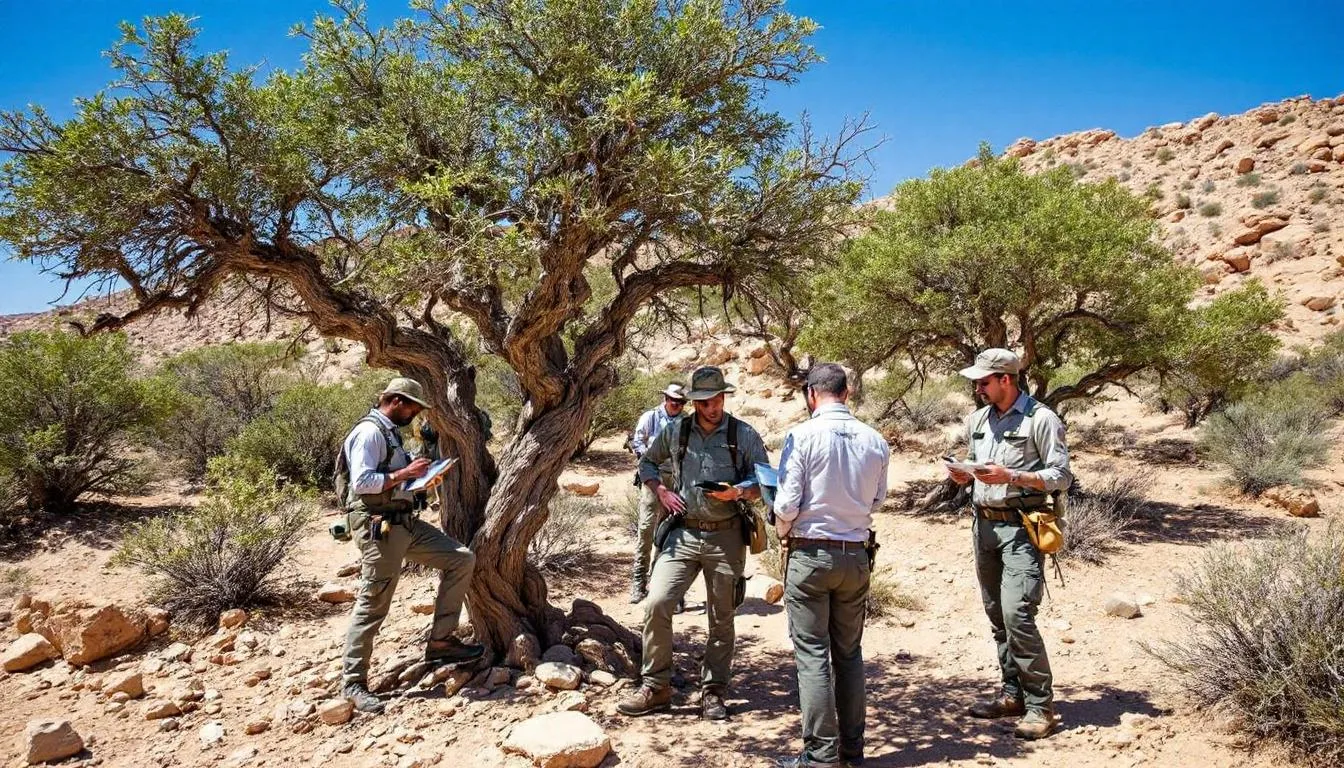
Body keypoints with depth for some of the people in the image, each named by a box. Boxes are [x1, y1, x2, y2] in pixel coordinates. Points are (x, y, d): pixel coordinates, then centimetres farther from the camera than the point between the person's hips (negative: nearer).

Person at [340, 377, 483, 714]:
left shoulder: (390, 432, 18)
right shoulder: (369, 431, -12)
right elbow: (361, 482, -22)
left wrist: (417, 474, 11)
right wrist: (404, 473, -19)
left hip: (406, 523, 10)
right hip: (378, 527, -10)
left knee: (461, 559, 5)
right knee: (372, 605, -3)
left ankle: (440, 641, 9)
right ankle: (353, 682, 9)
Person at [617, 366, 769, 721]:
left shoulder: (744, 435, -2)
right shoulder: (675, 431, 5)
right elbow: (647, 462, 19)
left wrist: (738, 492, -18)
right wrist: (661, 491, 1)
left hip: (726, 536, -1)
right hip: (682, 533, 1)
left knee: (721, 619, 8)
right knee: (656, 603, -11)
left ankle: (713, 692, 23)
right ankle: (655, 687, 3)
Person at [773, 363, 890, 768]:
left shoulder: (803, 435, -13)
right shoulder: (875, 441, 0)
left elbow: (786, 504, -13)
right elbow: (876, 501, 9)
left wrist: (784, 532, 7)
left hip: (810, 554, -4)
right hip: (856, 556, 4)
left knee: (813, 655, 3)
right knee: (849, 654, 15)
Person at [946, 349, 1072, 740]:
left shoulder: (1041, 419, -8)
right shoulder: (977, 420, 14)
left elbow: (1061, 477, -10)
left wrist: (1011, 477, -20)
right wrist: (964, 476, 2)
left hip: (1021, 527, -7)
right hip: (984, 525, 7)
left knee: (1017, 614, -15)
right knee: (997, 615, 12)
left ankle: (1040, 706, -4)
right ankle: (1014, 693, 23)